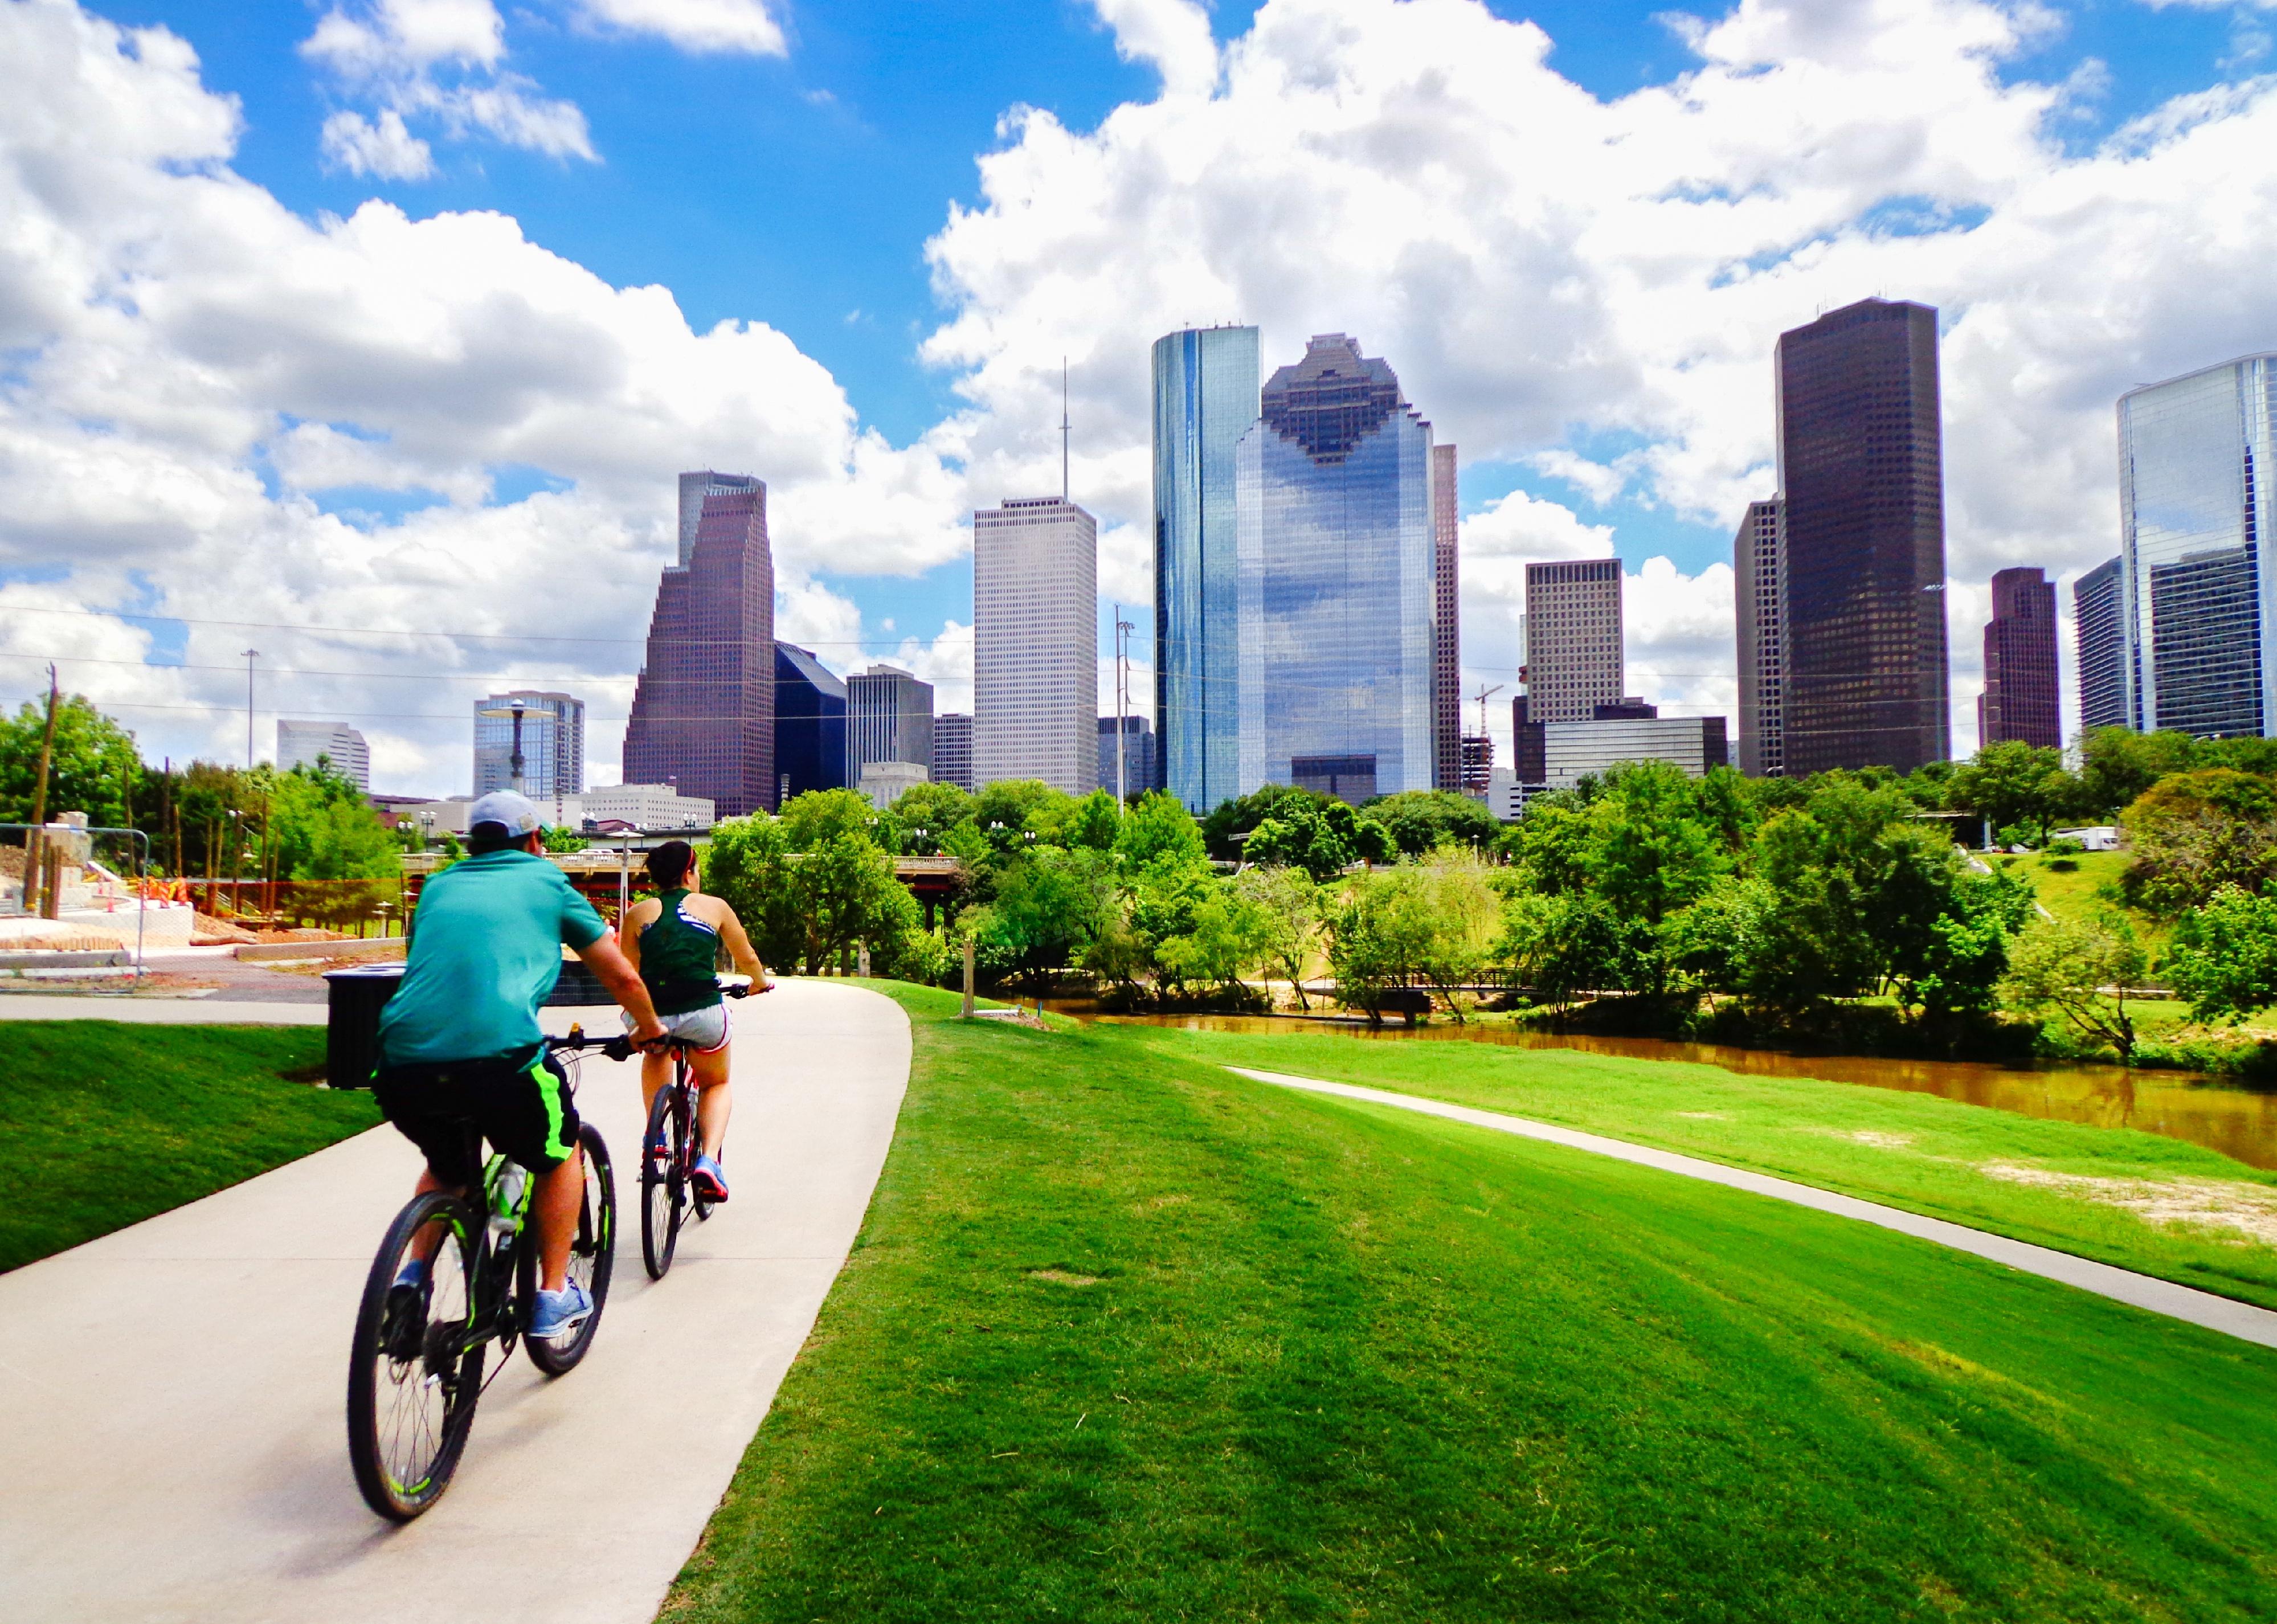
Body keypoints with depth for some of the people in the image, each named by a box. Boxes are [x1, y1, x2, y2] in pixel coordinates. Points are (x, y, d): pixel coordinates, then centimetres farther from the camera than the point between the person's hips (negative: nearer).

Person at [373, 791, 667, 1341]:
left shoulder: (438, 887, 25)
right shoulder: (545, 881, 15)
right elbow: (622, 976, 17)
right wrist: (649, 1028, 37)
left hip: (403, 1063, 5)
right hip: (498, 1055, -4)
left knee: (446, 1167, 34)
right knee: (561, 1156, 23)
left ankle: (414, 1275, 18)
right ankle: (554, 1298, 22)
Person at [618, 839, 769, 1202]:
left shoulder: (637, 914, 11)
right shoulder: (714, 907, 10)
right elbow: (747, 958, 20)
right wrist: (759, 982, 42)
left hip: (651, 1015, 2)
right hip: (703, 1013, -1)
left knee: (655, 1056, 39)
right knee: (717, 1084, 25)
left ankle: (655, 1138, 27)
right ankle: (709, 1159, 2)